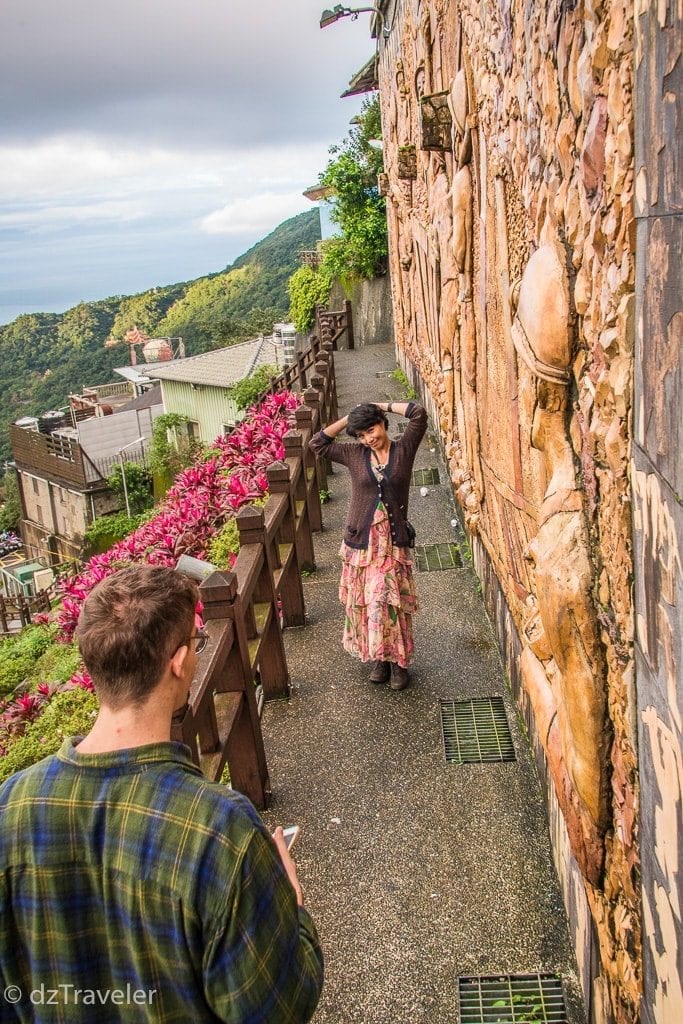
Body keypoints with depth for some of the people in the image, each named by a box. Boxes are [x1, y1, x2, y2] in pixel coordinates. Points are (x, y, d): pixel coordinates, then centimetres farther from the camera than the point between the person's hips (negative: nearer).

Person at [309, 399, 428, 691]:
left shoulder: (403, 450, -3)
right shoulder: (354, 456, 2)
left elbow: (418, 413, -13)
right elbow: (317, 443, 5)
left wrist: (382, 406, -4)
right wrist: (347, 419, 2)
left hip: (393, 539, -2)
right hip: (361, 539, 2)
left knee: (392, 602, 0)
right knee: (366, 602, 9)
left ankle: (399, 662, 16)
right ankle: (379, 658, 25)